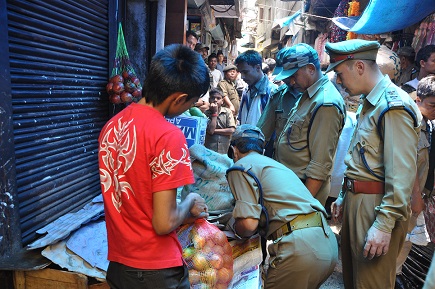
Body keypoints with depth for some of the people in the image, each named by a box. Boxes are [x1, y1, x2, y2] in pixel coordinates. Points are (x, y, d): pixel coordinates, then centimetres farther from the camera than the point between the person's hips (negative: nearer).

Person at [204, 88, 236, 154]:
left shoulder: (227, 112, 4)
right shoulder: (206, 113, -1)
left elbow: (231, 130, -6)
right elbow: (210, 130, -13)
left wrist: (214, 131, -8)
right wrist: (215, 112, -9)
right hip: (209, 151, -1)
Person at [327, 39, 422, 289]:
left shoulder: (393, 105, -18)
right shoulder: (370, 103, 13)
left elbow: (402, 174, -23)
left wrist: (384, 225, -22)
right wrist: (345, 197, 18)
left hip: (378, 205, -9)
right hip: (358, 201, 9)